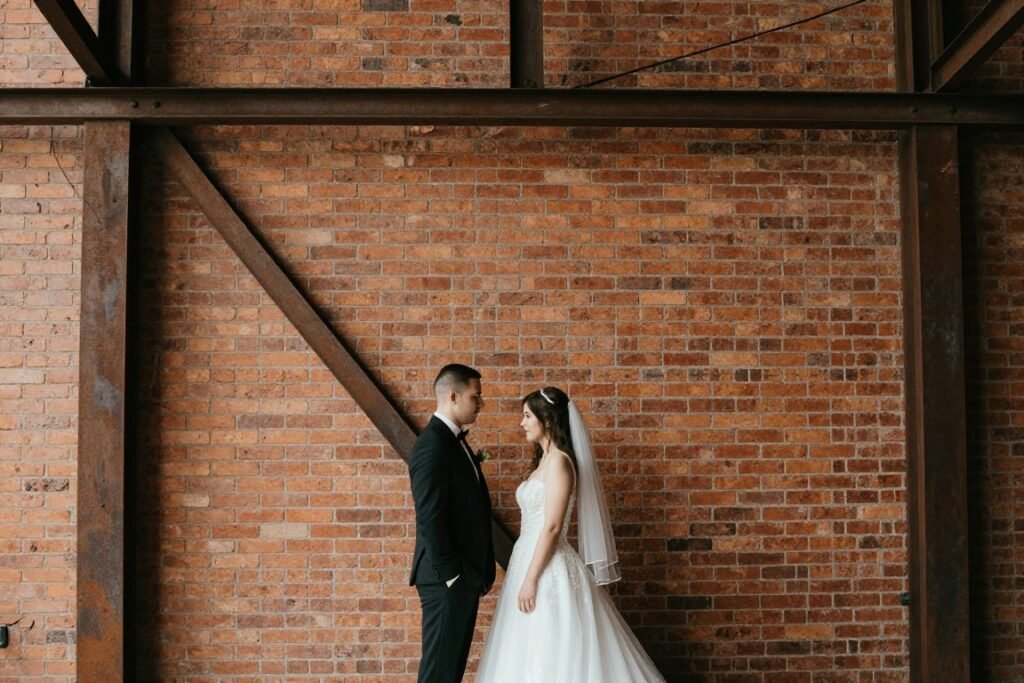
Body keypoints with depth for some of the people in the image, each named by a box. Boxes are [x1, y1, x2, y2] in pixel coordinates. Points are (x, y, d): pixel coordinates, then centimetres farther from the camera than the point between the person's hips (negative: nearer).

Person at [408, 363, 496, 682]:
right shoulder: (432, 445, -18)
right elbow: (430, 518, -22)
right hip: (448, 578, -10)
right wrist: (450, 574, -19)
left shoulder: (455, 441, 14)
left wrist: (482, 570, 14)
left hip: (466, 574, 10)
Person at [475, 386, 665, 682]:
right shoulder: (544, 460, 15)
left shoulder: (559, 461, -13)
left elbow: (552, 527, -19)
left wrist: (531, 579, -20)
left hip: (548, 569, -9)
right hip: (532, 561, 9)